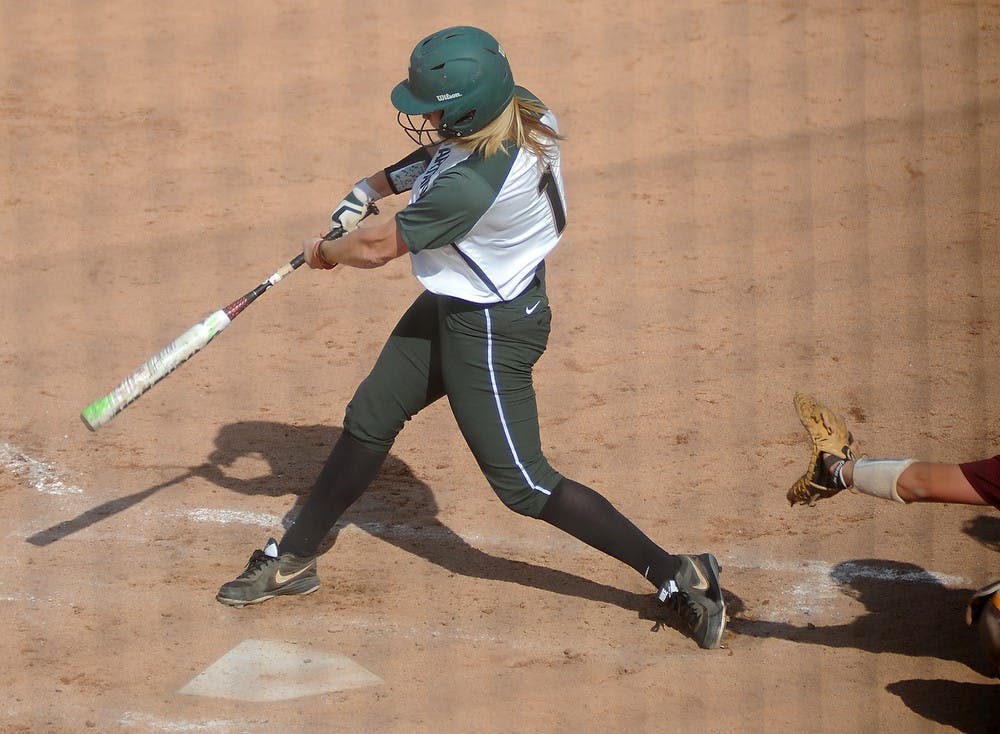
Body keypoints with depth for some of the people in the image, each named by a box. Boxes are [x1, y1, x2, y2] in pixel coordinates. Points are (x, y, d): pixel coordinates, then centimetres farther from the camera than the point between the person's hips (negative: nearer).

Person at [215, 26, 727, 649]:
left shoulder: (472, 184, -35)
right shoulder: (523, 113, -11)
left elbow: (376, 249, -19)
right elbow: (436, 156, 14)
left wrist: (325, 253, 2)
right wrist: (381, 183, 2)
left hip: (491, 331, -10)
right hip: (451, 307, 10)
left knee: (523, 484, -2)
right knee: (368, 421, 18)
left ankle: (678, 575, 3)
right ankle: (294, 559, 32)